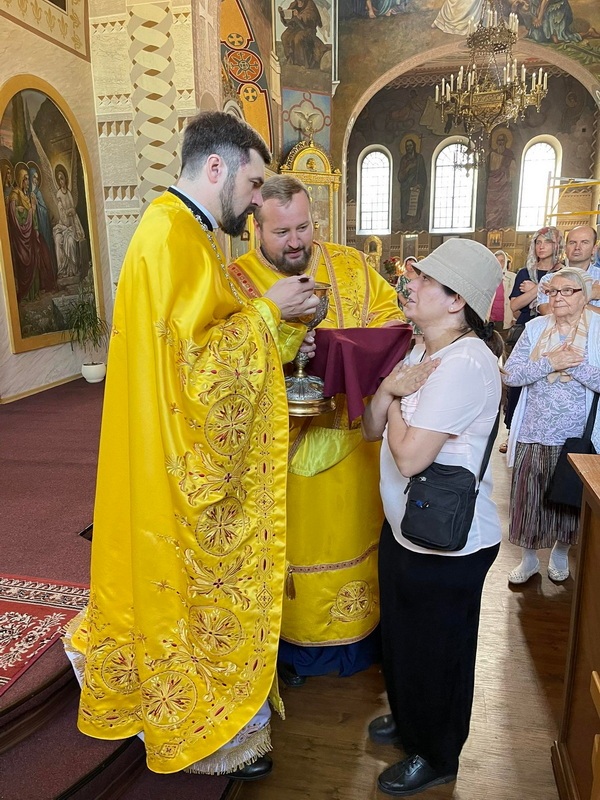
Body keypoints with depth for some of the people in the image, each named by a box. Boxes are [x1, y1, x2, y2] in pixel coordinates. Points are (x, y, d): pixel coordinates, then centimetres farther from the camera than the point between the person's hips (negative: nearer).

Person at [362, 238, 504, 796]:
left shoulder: (464, 363, -26)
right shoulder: (422, 352, 4)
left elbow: (410, 456, -28)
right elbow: (372, 429, 4)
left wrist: (397, 397, -12)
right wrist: (390, 389, -15)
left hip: (447, 543, -8)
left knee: (435, 648, 15)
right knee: (400, 634, 26)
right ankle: (408, 719, 54)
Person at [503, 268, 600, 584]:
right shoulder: (535, 327, 1)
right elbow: (510, 374, -7)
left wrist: (573, 365, -24)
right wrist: (549, 363, -19)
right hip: (533, 435, 1)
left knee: (568, 499, 16)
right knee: (529, 498, 10)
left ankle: (561, 552, 42)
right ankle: (529, 557, 32)